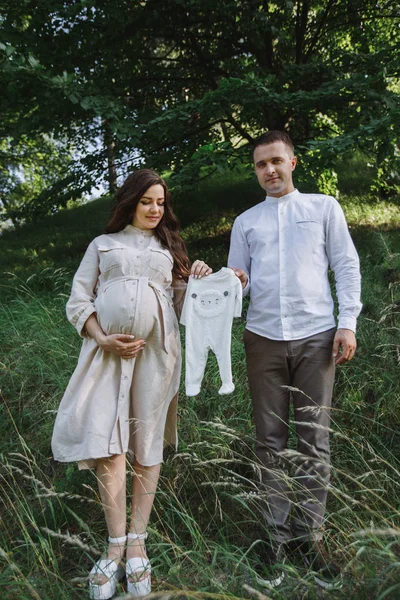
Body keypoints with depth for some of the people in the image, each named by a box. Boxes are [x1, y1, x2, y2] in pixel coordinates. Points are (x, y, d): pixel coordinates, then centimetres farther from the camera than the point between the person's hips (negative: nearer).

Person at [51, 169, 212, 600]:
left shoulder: (169, 248, 21)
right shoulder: (102, 245, 16)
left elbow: (178, 306, 15)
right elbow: (77, 301, 7)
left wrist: (194, 283, -5)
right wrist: (103, 339, -9)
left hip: (157, 349, 1)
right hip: (107, 349, -1)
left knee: (147, 445, 1)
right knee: (106, 443, -9)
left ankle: (137, 544, 10)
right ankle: (115, 547, 2)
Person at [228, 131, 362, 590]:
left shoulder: (324, 208, 11)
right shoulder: (245, 222, 16)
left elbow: (346, 267, 6)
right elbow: (242, 282, 16)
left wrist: (348, 323, -5)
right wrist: (238, 284, -8)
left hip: (316, 337, -1)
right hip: (263, 339, 2)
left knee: (314, 441, 1)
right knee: (271, 440, 5)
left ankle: (309, 535, 13)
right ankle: (276, 533, 15)